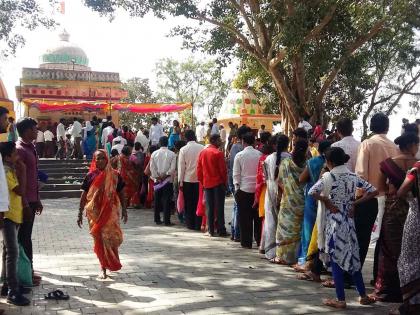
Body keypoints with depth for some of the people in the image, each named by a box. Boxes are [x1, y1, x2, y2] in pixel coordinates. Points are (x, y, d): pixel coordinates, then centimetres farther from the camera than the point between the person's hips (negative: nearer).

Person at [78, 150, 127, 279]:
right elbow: (84, 195, 3)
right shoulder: (90, 176, -1)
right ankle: (103, 268, 16)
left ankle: (112, 263, 22)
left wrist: (124, 210, 5)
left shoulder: (114, 175, 0)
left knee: (111, 238, -2)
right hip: (95, 213, 0)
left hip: (111, 212, 0)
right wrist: (80, 213, 1)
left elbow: (121, 193, 6)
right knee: (99, 239, 4)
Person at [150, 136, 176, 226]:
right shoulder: (172, 154, -5)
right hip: (168, 180, -2)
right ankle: (167, 221, -3)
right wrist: (165, 175, -4)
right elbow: (173, 168, -11)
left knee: (157, 200, 11)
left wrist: (157, 177, 0)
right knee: (167, 201, -1)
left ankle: (157, 220, 15)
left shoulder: (154, 153, 1)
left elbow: (152, 167, -3)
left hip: (157, 180, 3)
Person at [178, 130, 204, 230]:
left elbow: (181, 166, -5)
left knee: (189, 203, 8)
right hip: (199, 179, 1)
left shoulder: (183, 150, -7)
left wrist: (180, 181, 1)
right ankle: (198, 224, 8)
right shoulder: (202, 148, -5)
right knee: (198, 202, 8)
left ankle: (190, 224, 9)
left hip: (187, 179, -1)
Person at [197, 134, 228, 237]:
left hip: (207, 183, 5)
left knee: (209, 208, 8)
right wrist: (225, 181, 2)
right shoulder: (218, 153, -11)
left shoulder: (202, 152, 6)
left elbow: (199, 169, 8)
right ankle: (221, 230, 3)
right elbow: (223, 169, -10)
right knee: (219, 207, 1)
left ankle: (211, 231, 10)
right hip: (218, 183, -5)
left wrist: (202, 181, 16)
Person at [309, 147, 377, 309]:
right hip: (349, 221, 5)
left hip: (334, 221, -5)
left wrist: (326, 202, -9)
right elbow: (373, 191, 5)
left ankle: (340, 300, 6)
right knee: (353, 257, 15)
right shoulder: (353, 176, 5)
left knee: (336, 259, 2)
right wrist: (355, 203, 4)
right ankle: (363, 296, 24)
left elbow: (312, 192, -23)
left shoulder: (328, 176, -9)